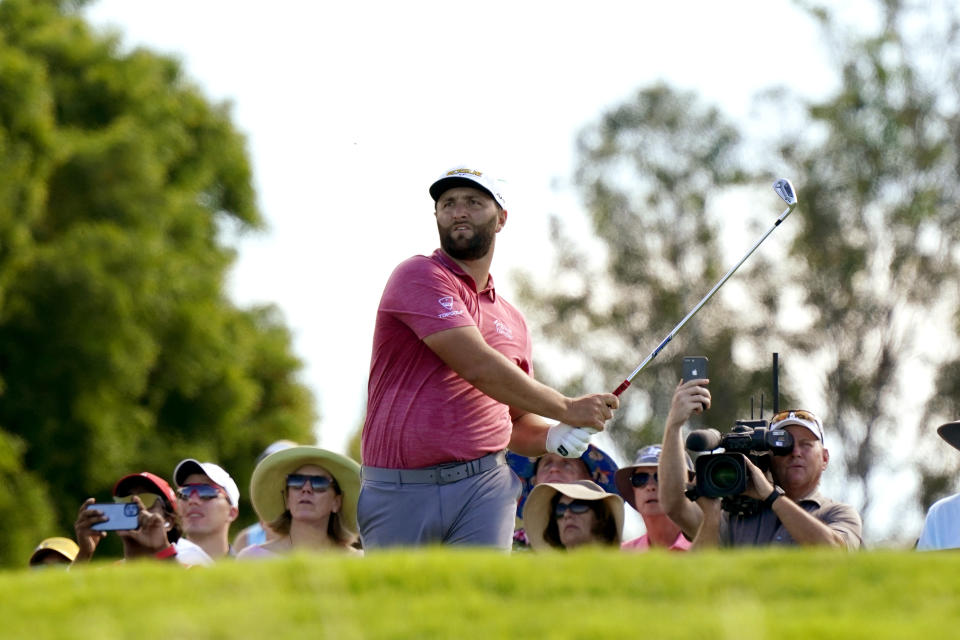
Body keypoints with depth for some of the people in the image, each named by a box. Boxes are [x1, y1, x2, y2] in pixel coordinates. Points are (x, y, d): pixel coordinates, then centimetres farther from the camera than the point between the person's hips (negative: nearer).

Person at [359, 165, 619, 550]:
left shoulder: (511, 319, 19)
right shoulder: (419, 277, -2)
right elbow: (478, 366, -13)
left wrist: (554, 438, 3)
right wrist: (567, 409, -8)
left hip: (484, 489, 4)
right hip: (398, 489, -4)